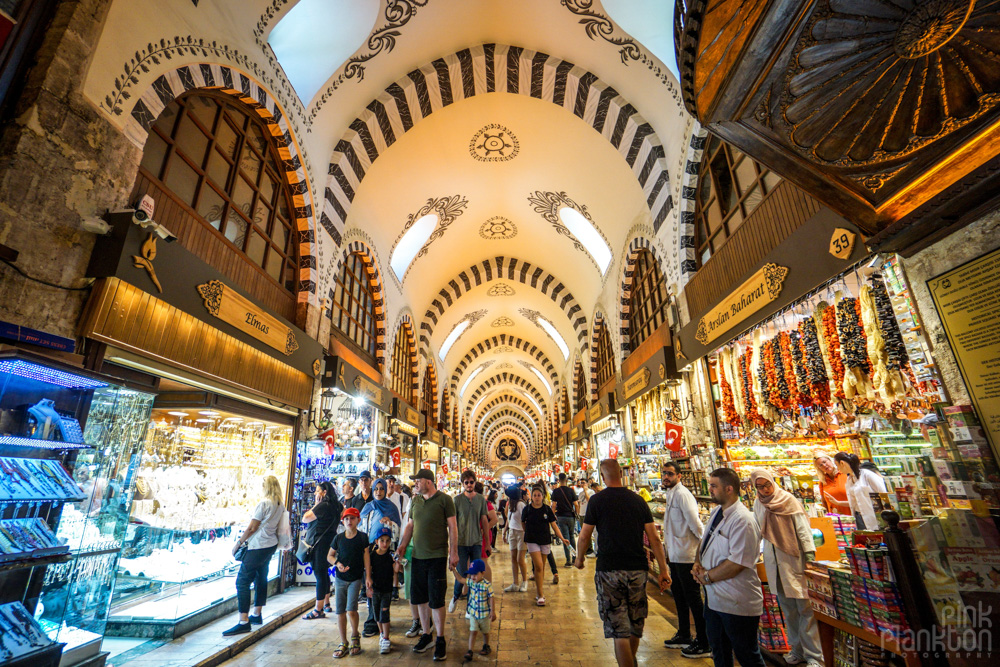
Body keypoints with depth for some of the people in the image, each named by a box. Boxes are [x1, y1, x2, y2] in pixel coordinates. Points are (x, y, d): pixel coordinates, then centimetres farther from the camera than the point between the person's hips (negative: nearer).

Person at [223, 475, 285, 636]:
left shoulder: (264, 503, -17)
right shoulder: (280, 505, 6)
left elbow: (252, 528, -15)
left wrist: (239, 542, -3)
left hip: (258, 547, -8)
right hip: (271, 544, 9)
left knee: (242, 581, -3)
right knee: (261, 578, 19)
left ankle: (243, 622, -4)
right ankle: (257, 615, 29)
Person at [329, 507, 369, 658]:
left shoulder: (362, 537, -5)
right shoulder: (338, 538, 0)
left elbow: (366, 556, -2)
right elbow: (329, 555, 11)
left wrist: (368, 577, -4)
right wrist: (337, 563, -9)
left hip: (356, 578, -3)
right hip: (340, 579, 3)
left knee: (351, 610, -11)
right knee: (340, 612, 6)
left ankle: (355, 636, 17)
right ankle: (343, 643, 23)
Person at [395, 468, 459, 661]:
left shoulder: (444, 499, -10)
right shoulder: (415, 501, 7)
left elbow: (452, 526, -8)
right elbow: (410, 525, 15)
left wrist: (454, 552, -10)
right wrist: (403, 544, 3)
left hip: (437, 556, -5)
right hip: (418, 556, 6)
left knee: (436, 600, 2)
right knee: (420, 598, 14)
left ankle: (440, 640, 19)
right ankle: (426, 635, 33)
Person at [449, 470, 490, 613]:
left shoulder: (481, 499, 2)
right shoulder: (457, 499, -6)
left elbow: (484, 520, 8)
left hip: (477, 542, 2)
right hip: (461, 542, -2)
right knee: (461, 573, 1)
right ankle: (456, 596, 32)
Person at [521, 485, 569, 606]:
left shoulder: (547, 509, 0)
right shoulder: (527, 509, -4)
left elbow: (553, 525, 2)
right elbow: (523, 523, 12)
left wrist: (562, 538, -5)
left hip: (545, 540, 2)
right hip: (532, 541, -2)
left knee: (541, 567, 11)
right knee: (538, 566, -11)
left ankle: (538, 588, 30)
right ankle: (540, 595, -2)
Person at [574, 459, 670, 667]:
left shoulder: (597, 500, -8)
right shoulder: (638, 500, 2)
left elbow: (584, 536, -4)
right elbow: (654, 538, 1)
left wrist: (579, 559, 13)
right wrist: (663, 570, 7)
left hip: (609, 570, -4)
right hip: (638, 569, 5)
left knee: (619, 629, 5)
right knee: (635, 622, 23)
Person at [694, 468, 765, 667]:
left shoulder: (743, 520, -23)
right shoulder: (716, 513, 5)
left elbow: (737, 563, -26)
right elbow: (704, 541, 16)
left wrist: (707, 576, -16)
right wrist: (698, 563, -2)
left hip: (736, 603, -8)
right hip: (714, 597, 8)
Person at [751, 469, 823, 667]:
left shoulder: (788, 500, -8)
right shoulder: (758, 504, 6)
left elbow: (803, 528, -9)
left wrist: (810, 553, -16)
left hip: (794, 559, -4)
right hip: (774, 562, 4)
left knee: (805, 608, -2)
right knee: (788, 608, 11)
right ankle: (797, 649, 23)